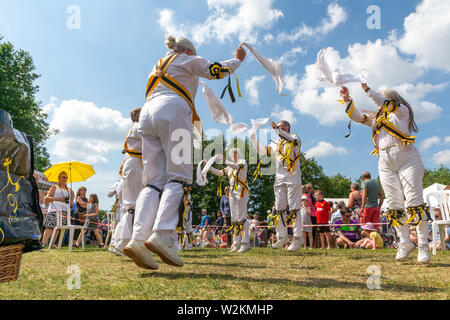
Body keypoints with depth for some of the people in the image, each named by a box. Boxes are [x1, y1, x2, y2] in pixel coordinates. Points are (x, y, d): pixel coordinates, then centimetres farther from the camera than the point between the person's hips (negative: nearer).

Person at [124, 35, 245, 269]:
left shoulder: (158, 67, 38)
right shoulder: (187, 60, 19)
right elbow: (215, 70, 19)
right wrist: (237, 60, 34)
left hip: (147, 113, 7)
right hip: (172, 111, -6)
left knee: (154, 181, -4)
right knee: (179, 176, -15)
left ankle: (138, 238, -19)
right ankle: (163, 235, -31)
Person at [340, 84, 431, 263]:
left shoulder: (402, 111, 13)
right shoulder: (376, 118, 27)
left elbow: (383, 102, -2)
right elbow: (357, 117, 23)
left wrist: (367, 89, 0)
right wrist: (347, 99, 15)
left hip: (407, 159, -4)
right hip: (385, 163, 5)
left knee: (414, 202, -10)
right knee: (394, 204, -1)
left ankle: (423, 245, -7)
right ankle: (405, 243, 6)